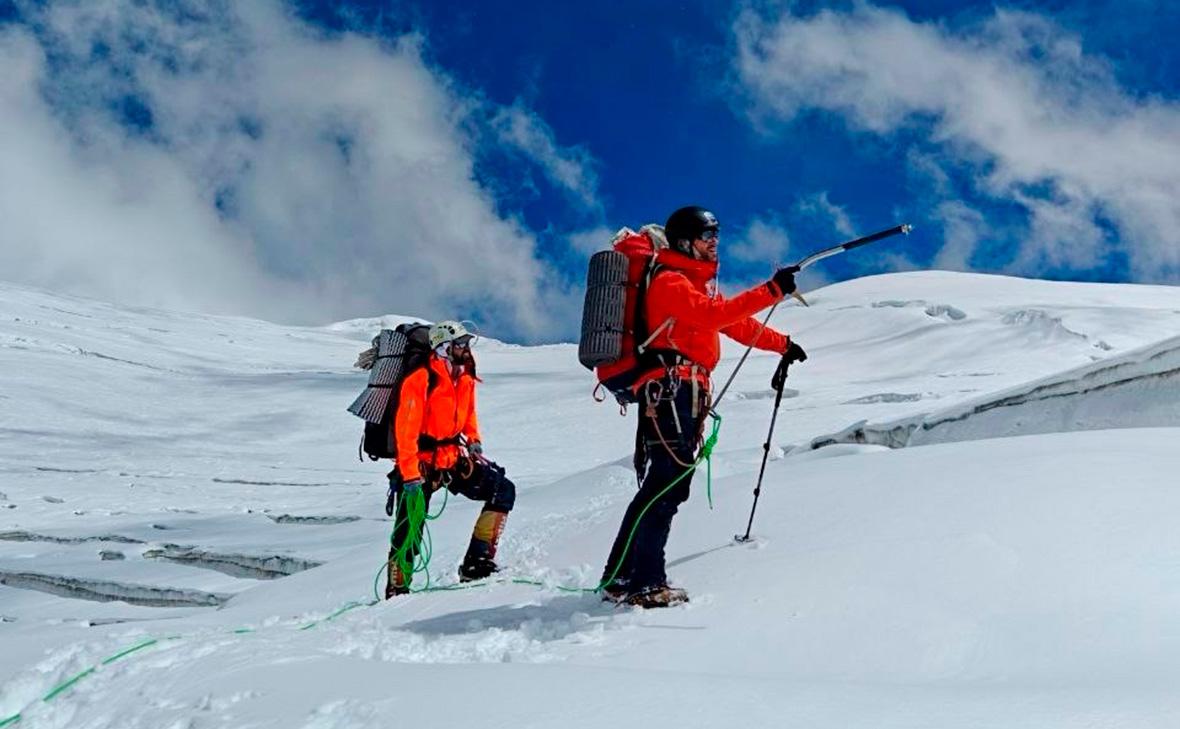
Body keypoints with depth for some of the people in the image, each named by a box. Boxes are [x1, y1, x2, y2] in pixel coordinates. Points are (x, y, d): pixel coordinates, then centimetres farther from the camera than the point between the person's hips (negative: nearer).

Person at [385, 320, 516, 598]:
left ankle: (477, 563, -7)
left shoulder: (465, 379, 6)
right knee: (409, 531, -6)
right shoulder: (421, 379, -17)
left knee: (504, 490, -7)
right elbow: (405, 429, -20)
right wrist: (410, 476, -24)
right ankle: (397, 588, 13)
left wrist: (474, 444, 7)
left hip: (454, 459, 7)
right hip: (421, 463, -7)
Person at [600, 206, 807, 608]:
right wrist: (771, 291, -23)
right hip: (668, 389, -10)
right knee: (667, 480, -15)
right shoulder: (669, 282, -7)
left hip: (686, 394, 10)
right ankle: (640, 581, -17)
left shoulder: (701, 285, 25)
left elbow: (736, 323, 33)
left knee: (670, 483, 5)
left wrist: (781, 344, 30)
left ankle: (623, 577, 6)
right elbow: (714, 315, -21)